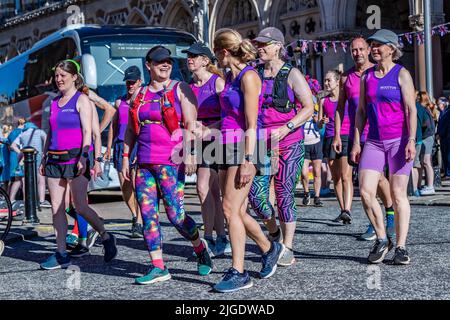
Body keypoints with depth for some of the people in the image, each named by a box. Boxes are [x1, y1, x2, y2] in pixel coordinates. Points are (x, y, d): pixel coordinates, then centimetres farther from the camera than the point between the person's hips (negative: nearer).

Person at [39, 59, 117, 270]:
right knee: (56, 207, 3)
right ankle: (61, 254, 7)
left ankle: (106, 238, 13)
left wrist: (83, 157, -19)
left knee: (80, 207, -8)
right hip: (54, 159, 7)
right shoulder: (54, 103, 18)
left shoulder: (81, 99, -2)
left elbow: (87, 131, -9)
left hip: (74, 158, -7)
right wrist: (44, 157, 17)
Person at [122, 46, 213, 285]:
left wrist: (189, 154, -16)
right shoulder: (140, 94, 16)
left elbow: (191, 125, -6)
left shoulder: (180, 89, 2)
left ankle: (200, 249, 20)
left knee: (176, 216, -7)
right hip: (144, 163, 5)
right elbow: (131, 129, 20)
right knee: (147, 215, 1)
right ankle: (158, 267, 8)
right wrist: (126, 158, 14)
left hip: (171, 162, -5)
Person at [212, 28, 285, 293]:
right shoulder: (230, 77, 16)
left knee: (231, 209, -11)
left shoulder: (249, 76, -11)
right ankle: (270, 249, 31)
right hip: (228, 147, 9)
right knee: (236, 210, 11)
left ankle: (239, 273, -6)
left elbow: (251, 124, -16)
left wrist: (247, 160, -20)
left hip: (244, 147, -9)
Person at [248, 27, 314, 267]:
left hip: (289, 142, -4)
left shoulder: (291, 74, -3)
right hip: (261, 142, 4)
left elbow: (309, 107, -7)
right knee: (256, 193, -6)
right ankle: (273, 232, 21)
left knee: (284, 195, -2)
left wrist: (286, 128, -18)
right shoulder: (255, 74, 11)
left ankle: (287, 249, 9)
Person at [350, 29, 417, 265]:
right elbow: (361, 112, 14)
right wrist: (356, 143, 8)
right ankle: (382, 240, 9)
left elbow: (411, 110, -7)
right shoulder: (367, 77, 12)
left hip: (399, 140, -4)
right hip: (374, 141, 4)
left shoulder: (401, 74, -2)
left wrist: (411, 141, -16)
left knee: (398, 194, -2)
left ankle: (401, 247, 6)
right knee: (365, 192, -8)